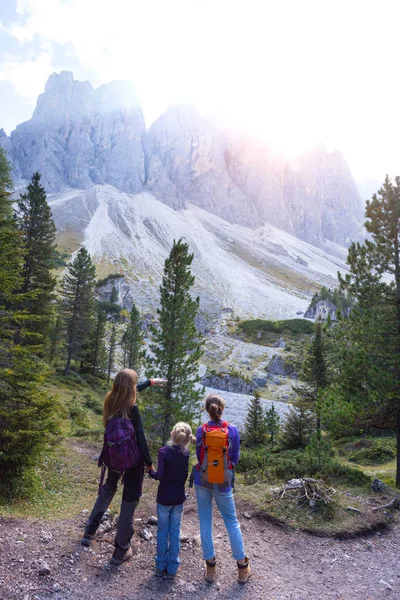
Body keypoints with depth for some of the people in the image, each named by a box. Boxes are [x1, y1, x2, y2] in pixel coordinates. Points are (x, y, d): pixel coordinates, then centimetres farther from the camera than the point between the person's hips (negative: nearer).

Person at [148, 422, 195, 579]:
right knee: (175, 532, 13)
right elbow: (185, 474, 2)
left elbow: (160, 476, -22)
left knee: (162, 531, 14)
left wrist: (150, 471, -3)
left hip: (164, 498, -2)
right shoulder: (186, 452, -7)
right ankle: (172, 569, 23)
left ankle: (160, 566, 26)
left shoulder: (164, 451, -19)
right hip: (179, 498, 3)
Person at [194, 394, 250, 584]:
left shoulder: (201, 431, -14)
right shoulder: (232, 430, -14)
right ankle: (242, 567, 23)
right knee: (232, 521, 14)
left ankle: (210, 566, 20)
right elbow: (235, 458, -4)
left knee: (205, 522, 12)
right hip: (223, 483, 0)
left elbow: (199, 456, -3)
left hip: (203, 481, 0)